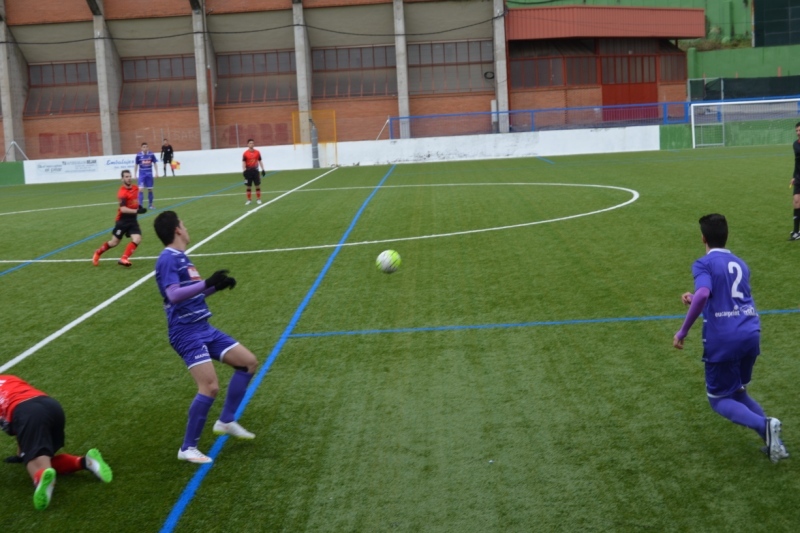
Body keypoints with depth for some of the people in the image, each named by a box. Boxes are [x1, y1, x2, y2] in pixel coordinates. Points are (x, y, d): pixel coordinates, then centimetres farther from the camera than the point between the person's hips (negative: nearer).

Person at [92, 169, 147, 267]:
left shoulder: (135, 188, 2)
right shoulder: (122, 192, -22)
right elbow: (123, 209, -33)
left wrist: (139, 207, 9)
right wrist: (136, 211, -41)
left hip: (133, 219, 6)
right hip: (123, 220, -5)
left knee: (137, 239, -15)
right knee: (114, 242, 8)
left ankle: (123, 259, -8)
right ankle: (98, 252, 33)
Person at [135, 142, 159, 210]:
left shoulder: (151, 154, -5)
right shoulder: (138, 155, -5)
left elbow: (155, 164, 5)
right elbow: (136, 165, 5)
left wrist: (156, 173, 0)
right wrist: (135, 175, 5)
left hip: (149, 174, 1)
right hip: (141, 174, -1)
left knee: (150, 189, 7)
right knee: (141, 189, -12)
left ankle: (150, 205, 21)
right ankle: (140, 205, -9)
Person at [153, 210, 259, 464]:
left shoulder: (182, 257, 16)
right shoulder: (167, 259, -14)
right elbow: (174, 295, -29)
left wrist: (217, 286, 15)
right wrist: (207, 283, -37)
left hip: (204, 328, 10)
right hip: (187, 333, -10)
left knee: (248, 362, 12)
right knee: (210, 387, -20)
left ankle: (226, 421, 19)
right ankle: (188, 448, -7)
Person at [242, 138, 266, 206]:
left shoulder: (257, 152, 3)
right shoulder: (245, 153, -4)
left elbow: (260, 161, 9)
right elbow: (243, 162, -4)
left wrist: (263, 169, 4)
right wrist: (244, 170, -15)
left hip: (255, 170, 2)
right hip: (248, 170, -2)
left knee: (258, 185, 2)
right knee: (248, 186, 3)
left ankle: (258, 199, 10)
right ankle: (249, 200, 10)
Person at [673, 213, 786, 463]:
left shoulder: (704, 264, -3)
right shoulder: (740, 264, 19)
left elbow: (703, 295, -22)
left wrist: (683, 332, -16)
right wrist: (694, 300, 35)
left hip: (722, 340, -6)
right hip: (751, 335, 6)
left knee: (719, 399, 11)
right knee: (737, 391, 25)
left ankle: (765, 425, -17)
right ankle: (774, 441, 6)